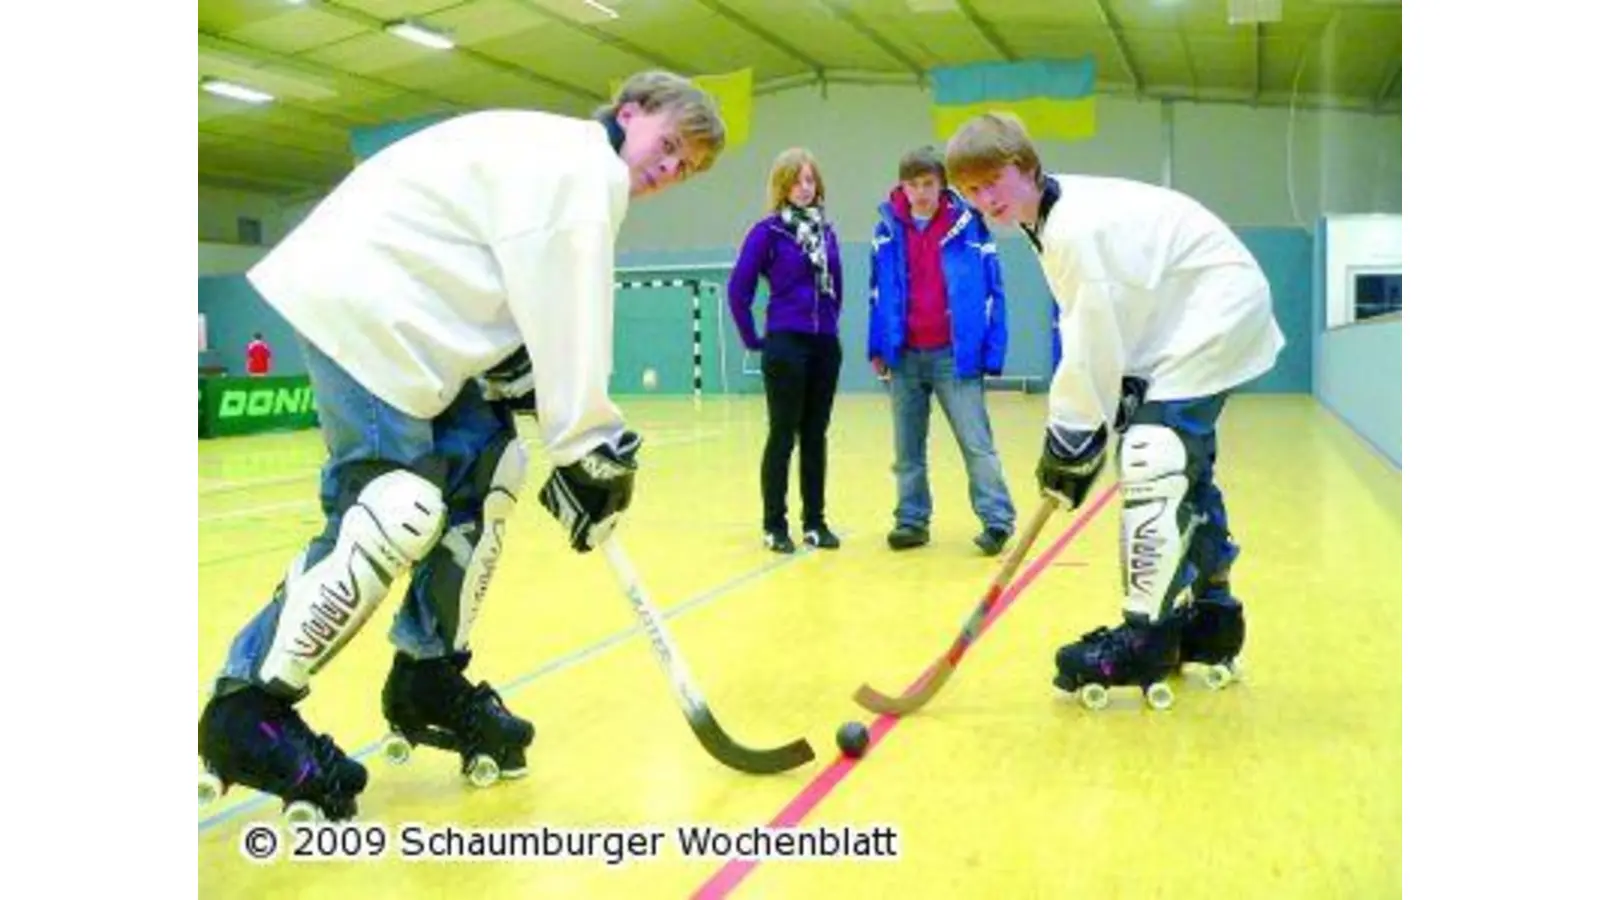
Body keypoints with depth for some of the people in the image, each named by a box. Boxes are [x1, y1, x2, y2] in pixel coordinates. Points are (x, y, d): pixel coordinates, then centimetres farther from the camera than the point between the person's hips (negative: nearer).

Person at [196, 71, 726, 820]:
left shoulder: (570, 170, 21)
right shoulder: (577, 162, -13)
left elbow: (533, 311, 17)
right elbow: (563, 318, -20)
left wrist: (587, 445, 8)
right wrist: (587, 450, -16)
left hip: (399, 309, 11)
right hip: (361, 301, -11)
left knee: (486, 466, 8)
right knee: (398, 511, -15)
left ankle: (428, 681, 16)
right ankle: (245, 712, -3)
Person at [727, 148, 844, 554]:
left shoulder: (826, 231, 9)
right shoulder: (767, 231, -6)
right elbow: (738, 289, -6)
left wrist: (829, 323, 12)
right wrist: (752, 338, -3)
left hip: (826, 345, 5)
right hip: (786, 345, -5)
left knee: (815, 436, 10)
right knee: (783, 436, 1)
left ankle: (815, 521, 18)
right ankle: (774, 526, 9)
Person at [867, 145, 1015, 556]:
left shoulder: (969, 226, -3)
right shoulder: (888, 231, 5)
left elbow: (992, 291, -2)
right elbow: (877, 293, 12)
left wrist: (990, 352, -7)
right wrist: (878, 347, 6)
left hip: (954, 354, -3)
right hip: (904, 356, 4)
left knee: (976, 443, -2)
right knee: (907, 449, 11)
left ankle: (997, 521, 1)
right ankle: (912, 520, 20)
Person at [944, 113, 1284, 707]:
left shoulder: (1076, 226, -25)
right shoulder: (1059, 219, 6)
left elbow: (1092, 345, -25)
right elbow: (1092, 337, 5)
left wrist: (1071, 440, -17)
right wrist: (1074, 431, -2)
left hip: (1217, 313, -11)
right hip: (1199, 323, 11)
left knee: (1153, 466, -16)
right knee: (1183, 467, 18)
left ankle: (1148, 639, -11)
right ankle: (1208, 617, 31)